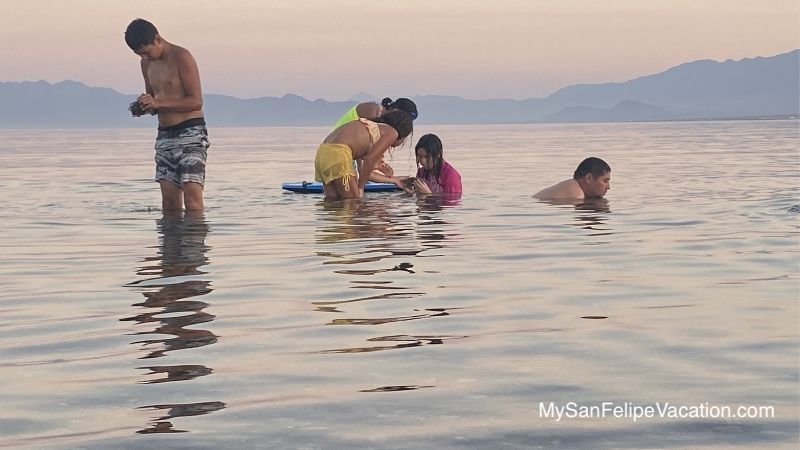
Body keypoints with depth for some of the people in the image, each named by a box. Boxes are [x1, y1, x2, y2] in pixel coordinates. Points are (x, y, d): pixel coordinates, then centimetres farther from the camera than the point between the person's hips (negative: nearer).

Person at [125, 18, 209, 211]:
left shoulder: (181, 57, -10)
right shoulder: (147, 64, 13)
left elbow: (196, 101, -15)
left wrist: (159, 103, -21)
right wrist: (143, 106, 0)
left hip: (191, 132, -7)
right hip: (164, 135, 7)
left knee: (192, 198, -15)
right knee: (169, 199, 2)